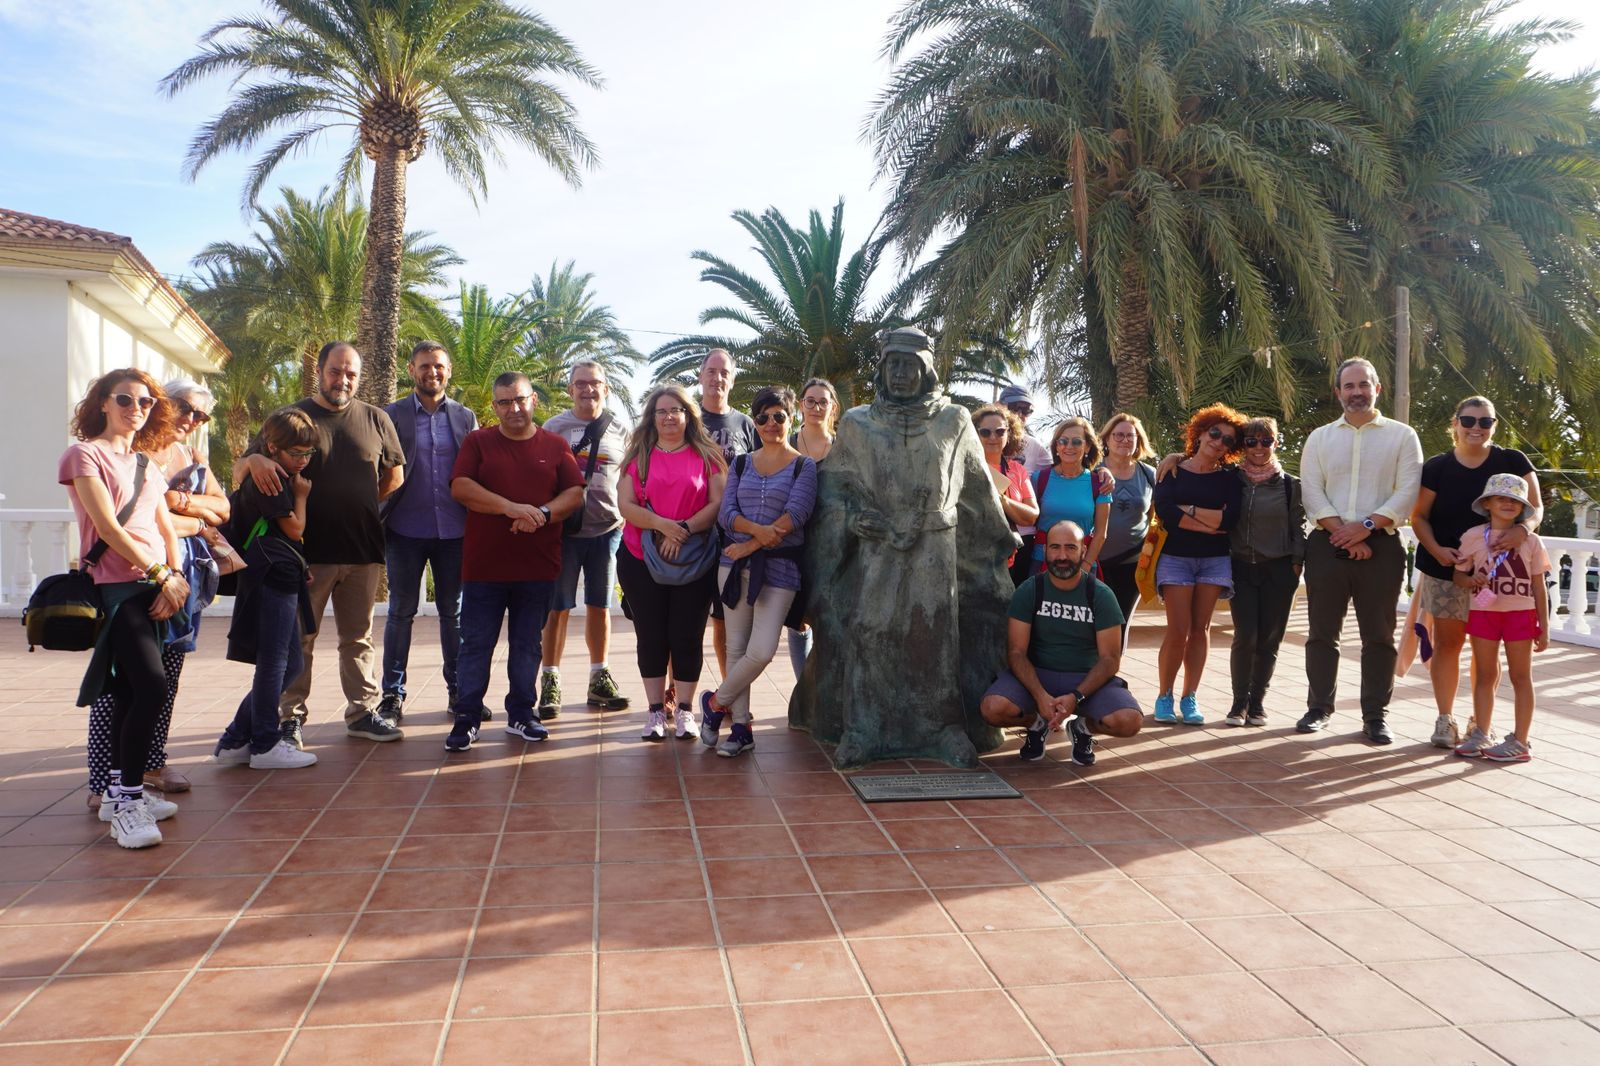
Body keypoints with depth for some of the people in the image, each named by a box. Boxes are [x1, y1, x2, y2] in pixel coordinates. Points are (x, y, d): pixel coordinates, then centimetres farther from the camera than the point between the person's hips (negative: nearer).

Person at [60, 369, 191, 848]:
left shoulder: (146, 464, 19)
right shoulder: (84, 455, -2)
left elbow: (165, 529, 13)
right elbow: (108, 527, -11)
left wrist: (176, 576, -4)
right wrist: (160, 574, -12)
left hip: (155, 586, 7)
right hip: (115, 587, -7)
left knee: (130, 691, 10)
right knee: (152, 686, -19)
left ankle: (119, 791, 20)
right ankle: (127, 803, -14)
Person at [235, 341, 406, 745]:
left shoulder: (376, 420, 8)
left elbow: (395, 476, 17)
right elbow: (239, 471, 0)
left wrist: (357, 504, 9)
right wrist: (255, 460, -23)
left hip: (363, 549, 2)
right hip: (307, 549, -2)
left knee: (358, 637, 12)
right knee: (299, 638, 4)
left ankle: (363, 712, 20)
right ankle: (290, 718, 11)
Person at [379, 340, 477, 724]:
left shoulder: (465, 417, 8)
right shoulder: (392, 415, 3)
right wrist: (380, 517, -8)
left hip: (453, 530, 1)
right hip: (406, 531, -1)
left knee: (454, 612, 8)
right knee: (401, 612, 5)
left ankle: (459, 690, 16)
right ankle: (393, 693, 13)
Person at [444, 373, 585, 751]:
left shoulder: (556, 446, 8)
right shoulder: (477, 442, 5)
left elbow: (575, 493, 2)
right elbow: (460, 487, -8)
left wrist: (543, 513, -17)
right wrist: (511, 508, -18)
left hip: (538, 566, 1)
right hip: (483, 565, -1)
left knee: (526, 644, 11)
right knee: (476, 645, 3)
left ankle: (521, 713, 22)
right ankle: (467, 719, 11)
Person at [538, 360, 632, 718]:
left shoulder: (618, 432, 8)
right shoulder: (554, 428, 2)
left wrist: (625, 516, 5)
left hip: (606, 529, 2)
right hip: (564, 528, -2)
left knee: (600, 606, 10)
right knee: (558, 607, 2)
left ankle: (599, 679, 21)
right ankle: (550, 682, 10)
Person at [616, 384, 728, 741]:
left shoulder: (707, 455, 4)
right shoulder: (638, 455, 6)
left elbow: (718, 503, -5)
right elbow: (626, 504, -4)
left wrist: (685, 529, -17)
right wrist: (662, 525, -19)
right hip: (642, 559, 1)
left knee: (687, 635, 2)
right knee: (651, 635, 6)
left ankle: (684, 710, 14)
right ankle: (655, 709, 16)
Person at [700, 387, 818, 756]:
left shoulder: (804, 466, 3)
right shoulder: (741, 464, 13)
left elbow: (795, 515, -10)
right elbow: (726, 512, 2)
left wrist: (752, 545, -14)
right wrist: (758, 529, -17)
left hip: (779, 566, -3)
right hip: (735, 562, 3)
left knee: (761, 651, -13)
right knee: (737, 646, 4)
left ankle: (716, 702, 10)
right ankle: (740, 727, 14)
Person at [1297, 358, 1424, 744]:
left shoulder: (1402, 436, 7)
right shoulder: (1320, 437, 11)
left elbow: (1407, 492, -3)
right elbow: (1311, 492, 1)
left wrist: (1366, 526, -16)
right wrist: (1344, 533, -12)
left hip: (1380, 546, -1)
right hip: (1327, 545, 2)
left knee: (1379, 635, 2)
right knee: (1322, 632, 6)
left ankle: (1375, 715, 10)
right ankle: (1319, 707, 17)